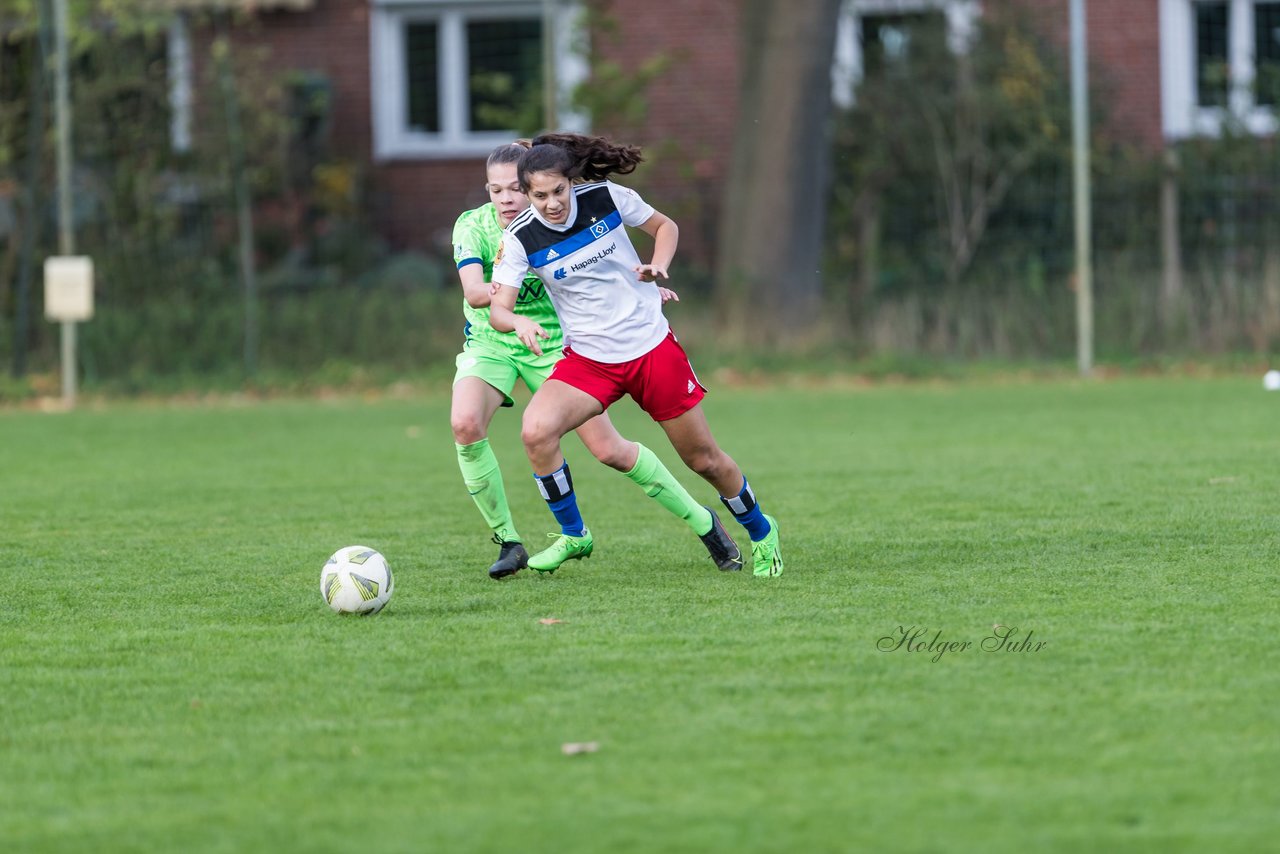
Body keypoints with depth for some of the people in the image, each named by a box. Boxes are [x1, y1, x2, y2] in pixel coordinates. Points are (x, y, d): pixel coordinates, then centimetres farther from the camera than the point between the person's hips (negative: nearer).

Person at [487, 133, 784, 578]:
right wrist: (518, 321, -39)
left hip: (653, 347, 0)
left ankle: (760, 530, 34)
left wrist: (658, 266, -14)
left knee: (704, 458, 6)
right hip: (588, 360, 0)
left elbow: (666, 226, 5)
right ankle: (572, 535, -3)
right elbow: (498, 308, -16)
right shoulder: (520, 237, -12)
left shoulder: (605, 197, -11)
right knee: (536, 431, -24)